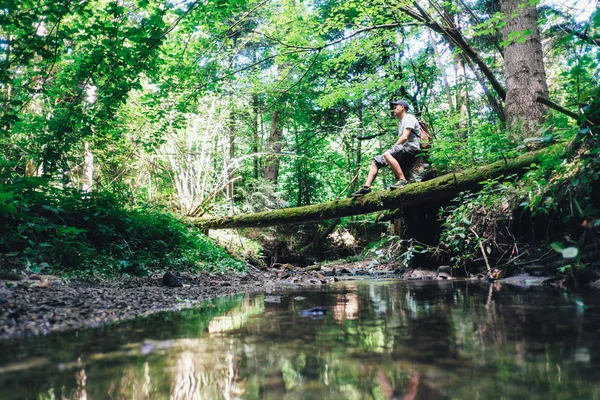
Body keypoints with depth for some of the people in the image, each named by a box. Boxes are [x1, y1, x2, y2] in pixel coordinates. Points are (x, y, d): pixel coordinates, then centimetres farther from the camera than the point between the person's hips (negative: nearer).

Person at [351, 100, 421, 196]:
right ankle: (366, 187, -7)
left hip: (411, 147, -10)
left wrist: (392, 148, -10)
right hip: (403, 149, 10)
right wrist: (393, 149, 3)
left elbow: (405, 137, -15)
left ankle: (403, 180, -37)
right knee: (376, 160, 3)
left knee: (387, 154, -34)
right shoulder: (401, 123, 28)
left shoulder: (409, 118, -2)